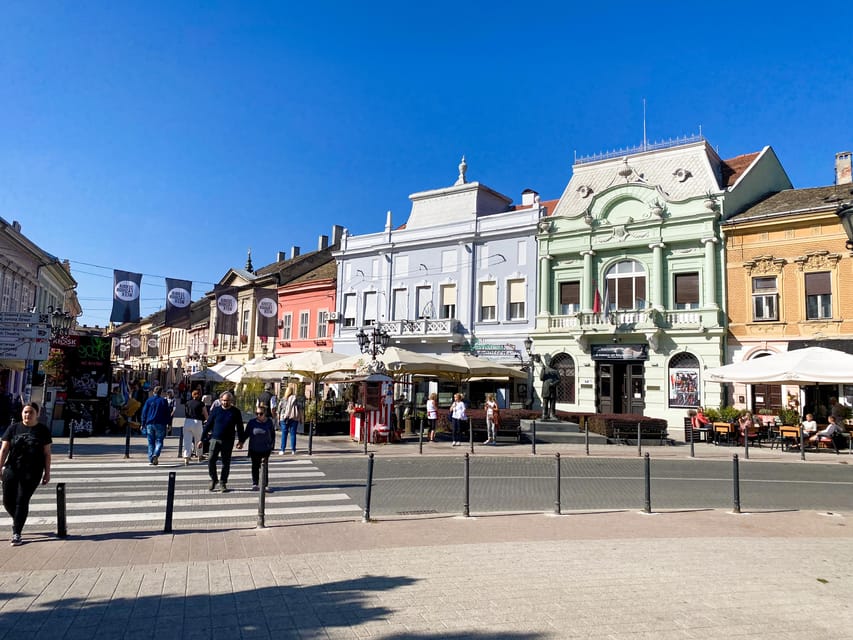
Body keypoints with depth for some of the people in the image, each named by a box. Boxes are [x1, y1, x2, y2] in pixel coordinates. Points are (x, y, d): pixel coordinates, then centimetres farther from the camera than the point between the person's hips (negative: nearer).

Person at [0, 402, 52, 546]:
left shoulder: (43, 430, 1)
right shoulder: (13, 428, 3)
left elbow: (47, 453, 3)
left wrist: (47, 473, 1)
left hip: (32, 473, -2)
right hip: (12, 470, 2)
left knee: (22, 501, -3)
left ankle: (16, 533, 8)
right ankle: (17, 519, 38)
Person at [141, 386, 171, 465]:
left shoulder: (148, 400, 5)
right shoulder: (163, 401, 1)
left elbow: (144, 412, 4)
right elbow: (168, 413, 1)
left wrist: (143, 424, 8)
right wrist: (168, 424, 8)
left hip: (150, 424, 2)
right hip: (160, 424, -2)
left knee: (151, 442, 9)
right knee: (159, 441, 2)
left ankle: (151, 459, 6)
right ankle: (155, 455, -22)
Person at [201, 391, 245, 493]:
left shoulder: (236, 412, 1)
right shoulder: (215, 410, 2)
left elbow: (240, 427, 7)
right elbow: (208, 425, 6)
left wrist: (241, 441, 3)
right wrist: (202, 439, 4)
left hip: (228, 441, 0)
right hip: (215, 439, 0)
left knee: (226, 463, 5)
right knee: (211, 460, -5)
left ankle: (223, 483, 17)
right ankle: (213, 479, 16)